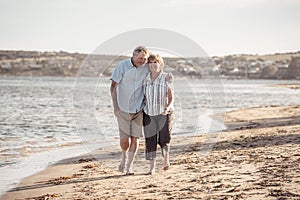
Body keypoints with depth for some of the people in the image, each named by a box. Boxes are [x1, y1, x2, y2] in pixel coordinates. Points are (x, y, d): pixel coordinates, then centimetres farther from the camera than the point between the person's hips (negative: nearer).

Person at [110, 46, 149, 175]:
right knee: (124, 139, -4)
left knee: (135, 138, 1)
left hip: (138, 109, 2)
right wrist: (115, 106, -9)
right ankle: (124, 156, 27)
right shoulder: (122, 66, -9)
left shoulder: (146, 68, -2)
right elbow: (113, 86, -6)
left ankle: (130, 165, 14)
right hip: (123, 109, -2)